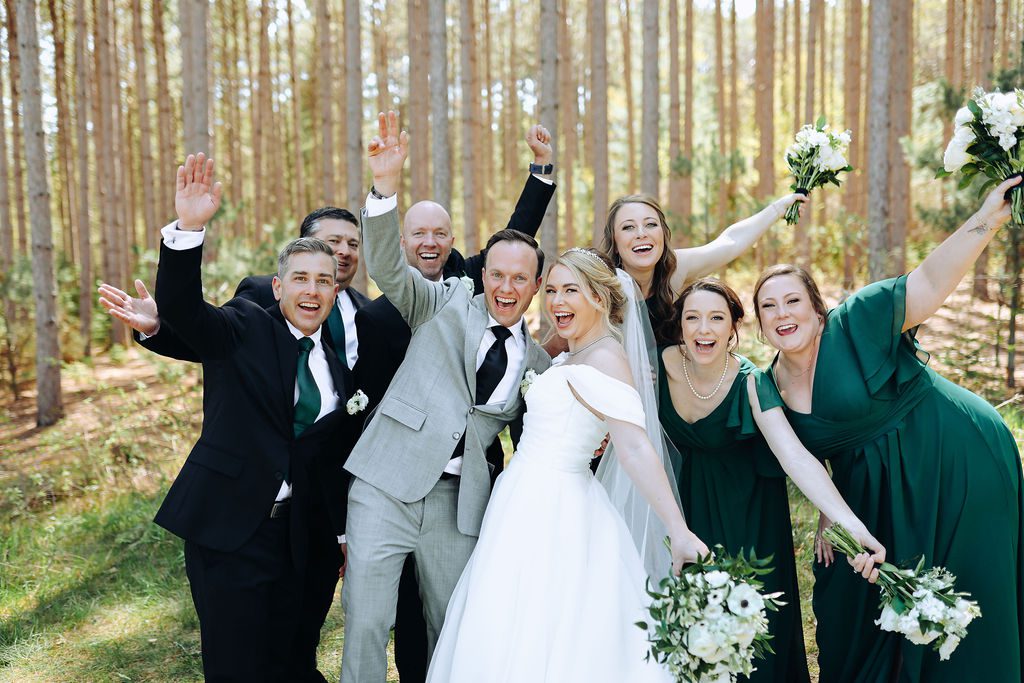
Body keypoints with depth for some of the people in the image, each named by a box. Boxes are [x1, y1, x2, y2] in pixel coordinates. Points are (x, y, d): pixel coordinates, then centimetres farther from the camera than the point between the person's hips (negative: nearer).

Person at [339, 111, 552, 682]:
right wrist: (386, 186, -25)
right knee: (366, 623, -6)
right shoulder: (448, 303, 6)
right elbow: (387, 266, -10)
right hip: (387, 484, -3)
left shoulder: (539, 364, 14)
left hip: (459, 502, 3)